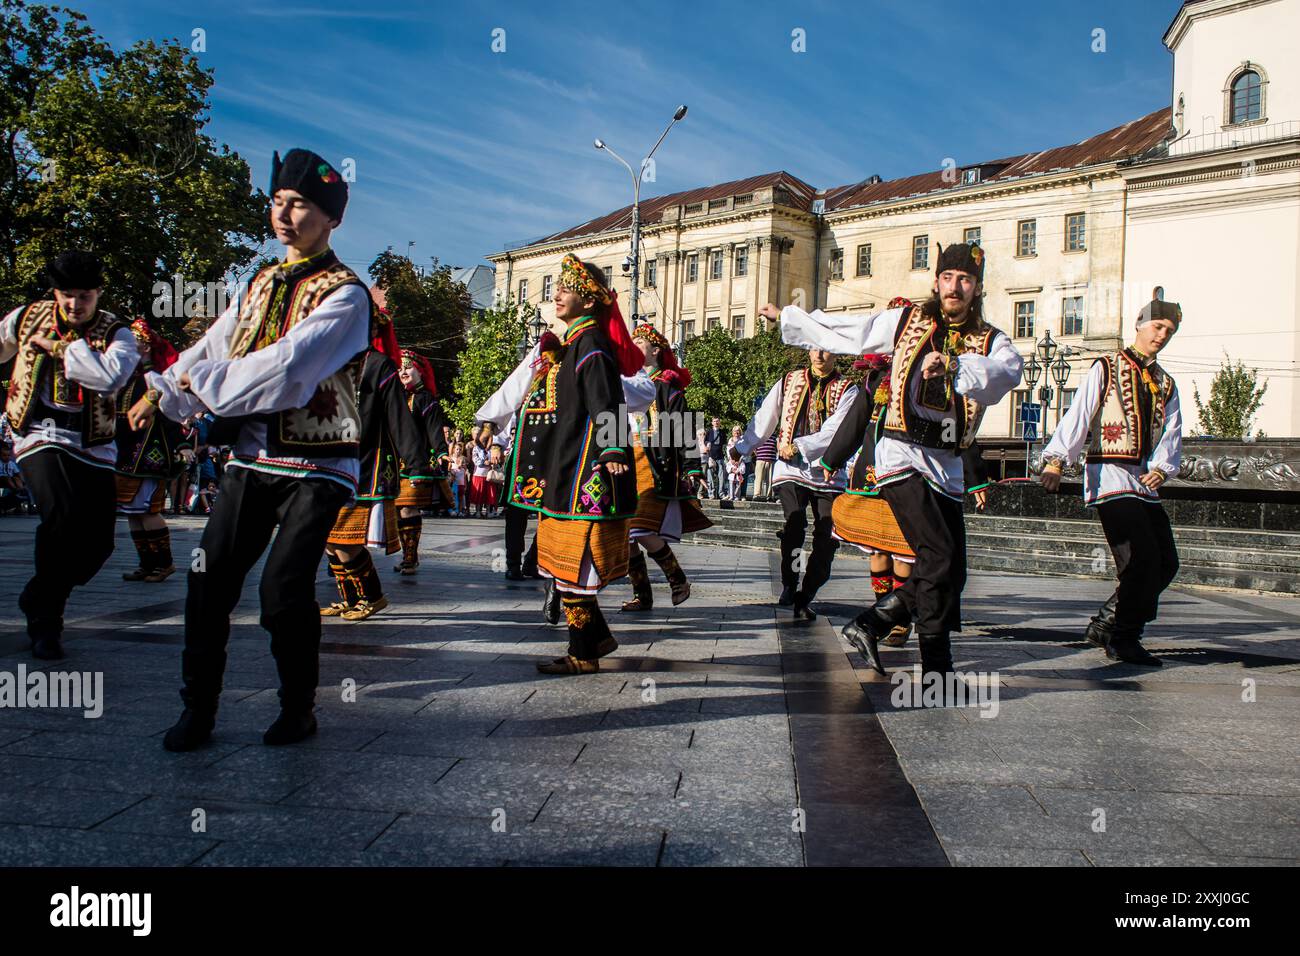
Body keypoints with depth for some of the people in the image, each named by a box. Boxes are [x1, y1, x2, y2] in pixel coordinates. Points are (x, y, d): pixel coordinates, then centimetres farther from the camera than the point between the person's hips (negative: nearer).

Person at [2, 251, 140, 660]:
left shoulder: (115, 333, -3)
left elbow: (111, 375, -25)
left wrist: (58, 348, -18)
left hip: (92, 449, 1)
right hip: (40, 438, -1)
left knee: (98, 540, -2)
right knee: (64, 516, -26)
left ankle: (40, 599, 28)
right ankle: (45, 616, -6)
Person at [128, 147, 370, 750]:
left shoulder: (344, 294, -10)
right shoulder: (263, 283, 16)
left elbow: (285, 369, -21)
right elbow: (215, 348, 15)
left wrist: (201, 381, -11)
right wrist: (164, 393, 1)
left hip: (315, 467, -6)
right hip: (251, 457, 7)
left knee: (283, 590, -11)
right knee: (208, 581, 2)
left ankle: (298, 710, 11)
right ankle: (197, 710, 16)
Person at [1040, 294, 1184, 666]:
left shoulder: (1166, 384, 19)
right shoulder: (1106, 368, 2)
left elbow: (1171, 435, 6)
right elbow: (1078, 416, -11)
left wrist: (1161, 468, -16)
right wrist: (1056, 459, -26)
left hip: (1146, 482, 7)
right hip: (1110, 475, -7)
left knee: (1166, 563, 4)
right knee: (1143, 561, -14)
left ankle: (1107, 624, 17)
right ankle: (1123, 640, 2)